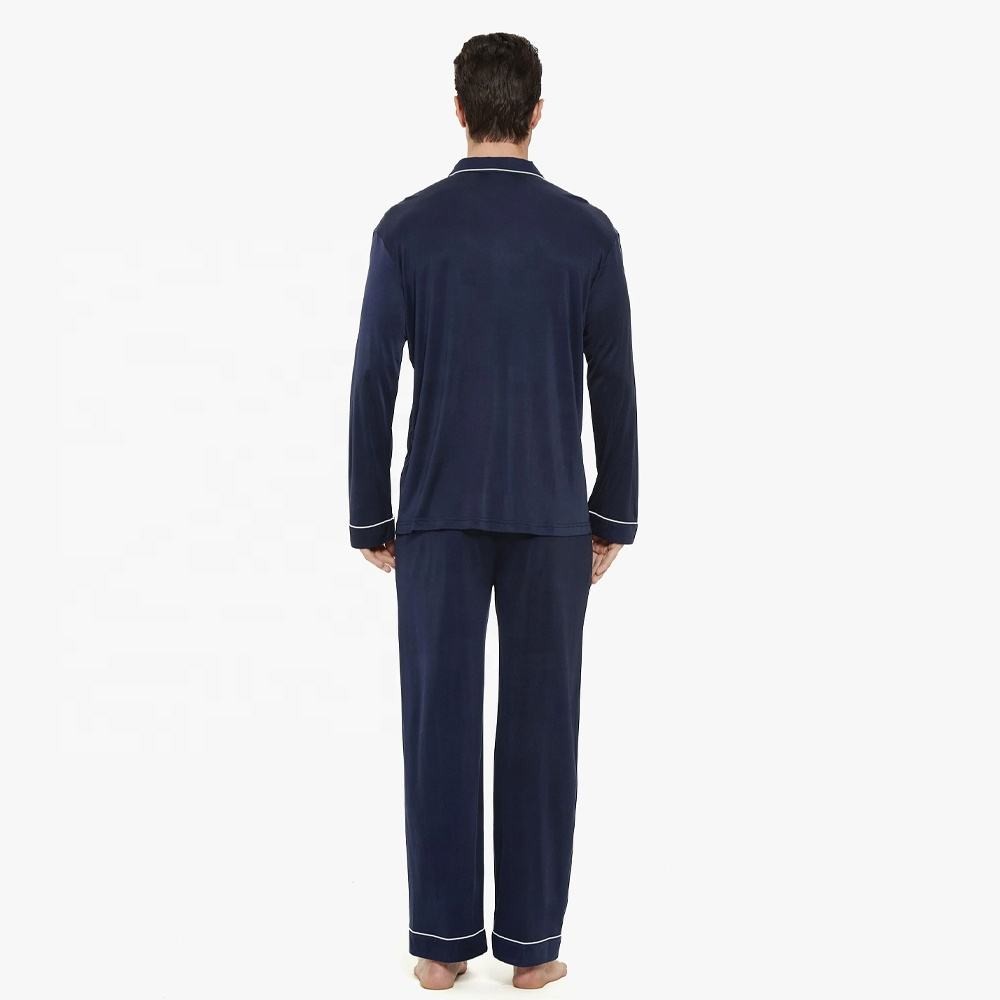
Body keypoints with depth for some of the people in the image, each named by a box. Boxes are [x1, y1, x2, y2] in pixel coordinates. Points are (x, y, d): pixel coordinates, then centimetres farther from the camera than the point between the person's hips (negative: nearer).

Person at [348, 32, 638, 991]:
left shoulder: (405, 228, -4)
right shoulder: (589, 231, -3)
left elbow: (373, 387, -4)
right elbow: (614, 389, -1)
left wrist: (370, 517, 6)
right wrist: (614, 515, 10)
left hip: (438, 507, 0)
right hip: (549, 512, 0)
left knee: (440, 721, 6)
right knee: (539, 723, 7)